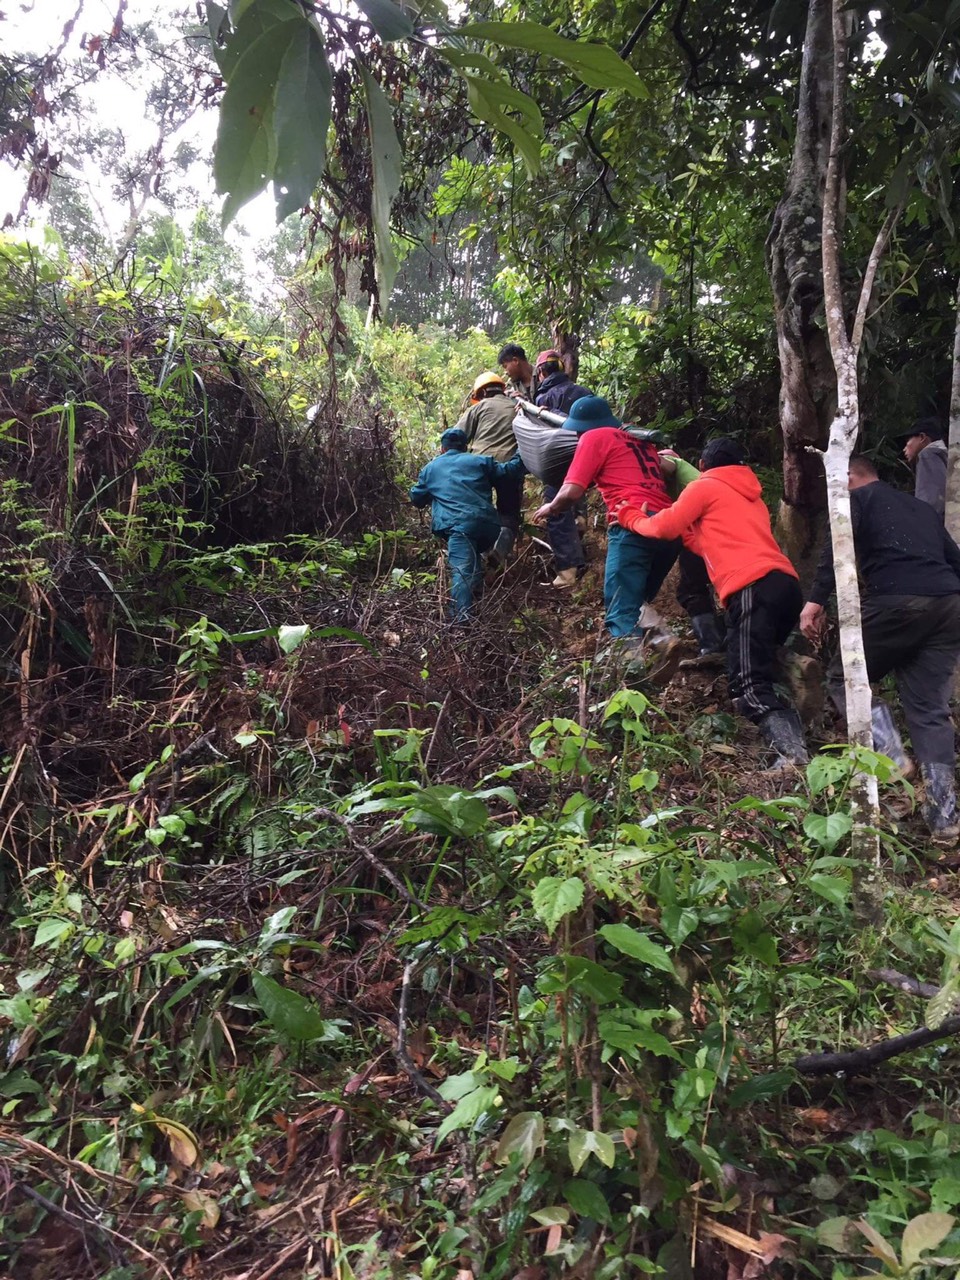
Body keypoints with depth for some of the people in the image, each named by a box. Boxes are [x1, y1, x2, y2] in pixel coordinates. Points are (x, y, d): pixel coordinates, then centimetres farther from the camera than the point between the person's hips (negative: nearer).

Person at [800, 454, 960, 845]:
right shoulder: (922, 507, 33)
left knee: (844, 678, 11)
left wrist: (816, 600, -12)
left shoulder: (857, 498, 13)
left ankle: (887, 752, -10)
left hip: (896, 601, -6)